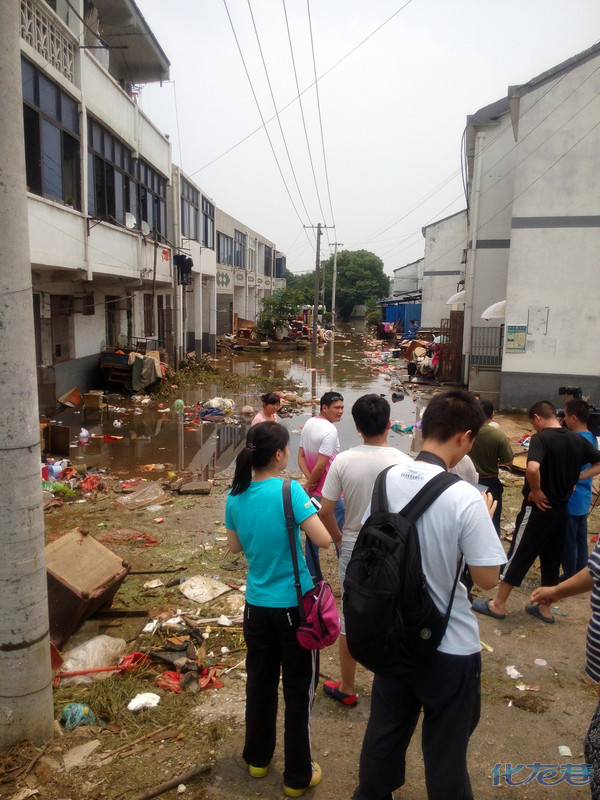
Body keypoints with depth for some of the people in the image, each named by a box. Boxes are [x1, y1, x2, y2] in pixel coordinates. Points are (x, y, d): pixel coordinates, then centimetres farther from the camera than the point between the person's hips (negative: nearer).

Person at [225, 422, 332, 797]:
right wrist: (309, 510, -6)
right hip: (294, 604, -5)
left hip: (257, 604, 5)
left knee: (260, 681, 22)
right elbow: (324, 539, -22)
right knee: (299, 689, 12)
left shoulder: (235, 496, -3)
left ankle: (258, 758, 41)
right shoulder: (289, 491, -21)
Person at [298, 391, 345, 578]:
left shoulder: (308, 425, 6)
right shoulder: (330, 431, -21)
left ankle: (312, 575, 27)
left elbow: (301, 457, 6)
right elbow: (321, 466, -25)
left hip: (314, 492, 9)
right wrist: (310, 483, -8)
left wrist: (309, 480, -5)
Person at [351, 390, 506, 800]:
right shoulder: (465, 498, -26)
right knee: (445, 750, 19)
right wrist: (485, 520, -4)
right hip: (449, 645, -5)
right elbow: (488, 578, -18)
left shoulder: (387, 480, -9)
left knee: (385, 731, 26)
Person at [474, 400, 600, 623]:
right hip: (561, 510, 7)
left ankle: (497, 605, 16)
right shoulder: (578, 440, 3)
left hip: (538, 509, -6)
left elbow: (532, 468, -35)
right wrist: (574, 478, 5)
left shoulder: (540, 438, -18)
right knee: (551, 559, 17)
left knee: (518, 556, 4)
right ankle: (544, 609, 29)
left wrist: (536, 491, -18)